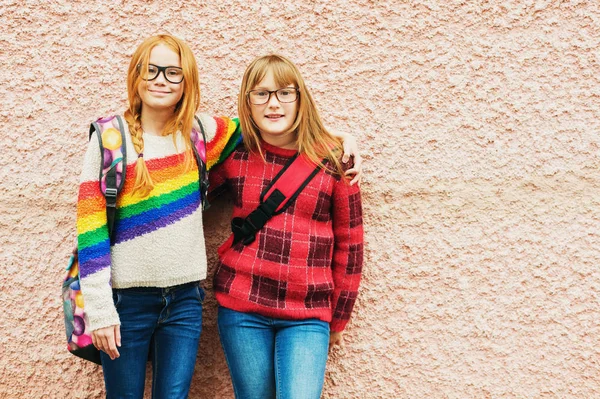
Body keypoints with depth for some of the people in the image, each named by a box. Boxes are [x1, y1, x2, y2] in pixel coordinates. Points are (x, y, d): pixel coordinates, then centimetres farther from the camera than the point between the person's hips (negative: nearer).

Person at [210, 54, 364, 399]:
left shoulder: (333, 160, -1)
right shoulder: (234, 155, 3)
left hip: (307, 314, -1)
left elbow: (349, 245, 4)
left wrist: (338, 319, 8)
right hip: (241, 308, 1)